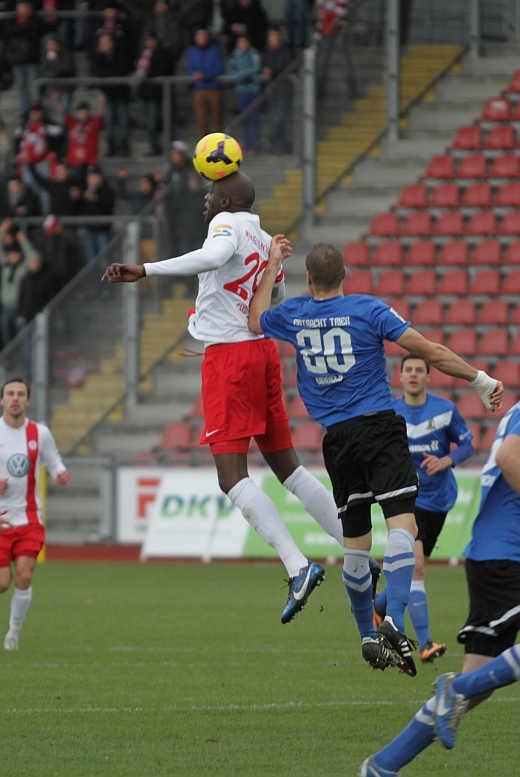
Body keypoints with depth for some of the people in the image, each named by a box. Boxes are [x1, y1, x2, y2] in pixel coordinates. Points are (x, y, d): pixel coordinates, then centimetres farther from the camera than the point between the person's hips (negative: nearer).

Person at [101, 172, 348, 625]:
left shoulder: (226, 223, -8)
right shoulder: (266, 240, 16)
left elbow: (215, 256, -32)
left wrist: (145, 271, -36)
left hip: (229, 353, -8)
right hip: (263, 350, 8)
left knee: (232, 476, -11)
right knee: (287, 466, 16)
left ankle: (298, 567, -22)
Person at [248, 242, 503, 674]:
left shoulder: (293, 316, 7)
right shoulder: (368, 310, -3)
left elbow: (256, 321, 31)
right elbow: (428, 351, -7)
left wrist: (271, 270, 40)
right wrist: (480, 380, -1)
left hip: (337, 440, 4)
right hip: (380, 428, -4)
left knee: (355, 542, 14)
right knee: (402, 524, -14)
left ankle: (368, 637, 23)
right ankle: (394, 621, -34)